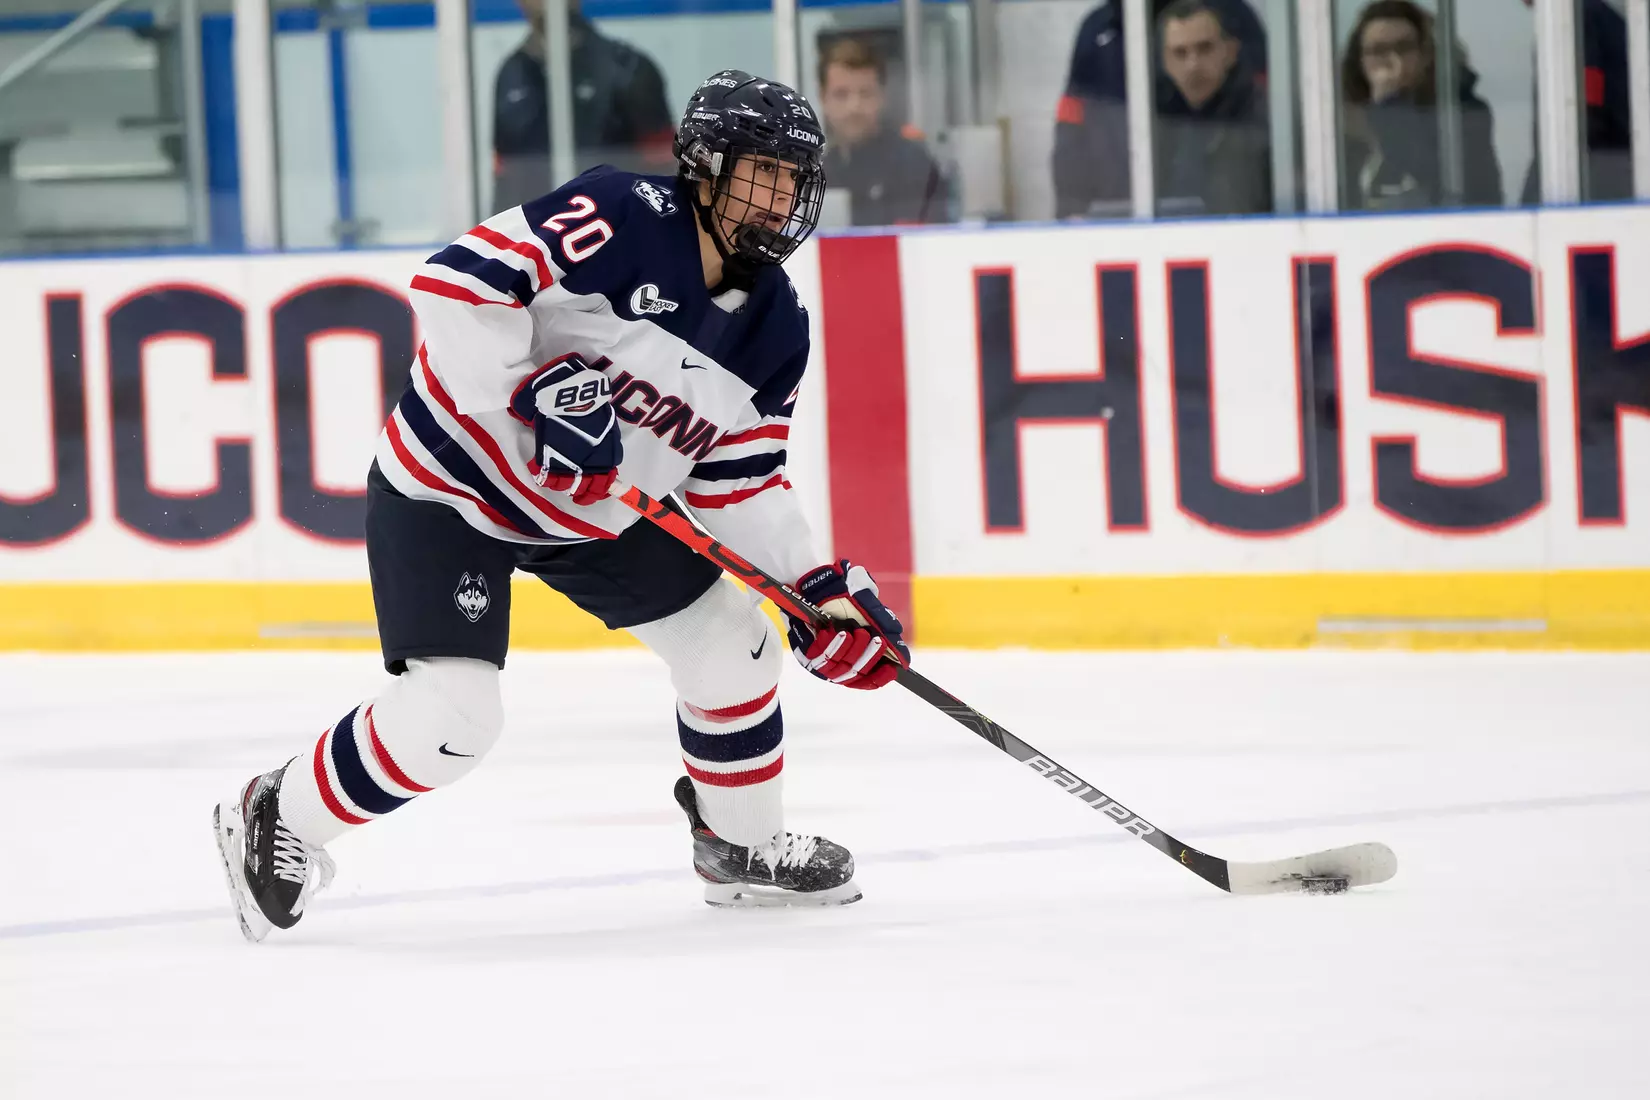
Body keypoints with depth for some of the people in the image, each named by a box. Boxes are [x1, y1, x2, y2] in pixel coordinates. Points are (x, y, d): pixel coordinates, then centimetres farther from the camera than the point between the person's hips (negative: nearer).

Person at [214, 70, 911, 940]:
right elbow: (458, 279, -31)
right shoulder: (624, 219, -25)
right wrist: (534, 388, -35)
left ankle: (740, 846, 32)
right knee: (452, 716, -17)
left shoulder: (775, 330, -2)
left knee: (730, 648, 8)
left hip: (593, 513, 8)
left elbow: (739, 482, 4)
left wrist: (821, 591, -6)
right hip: (449, 485, -8)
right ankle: (280, 820, 6)